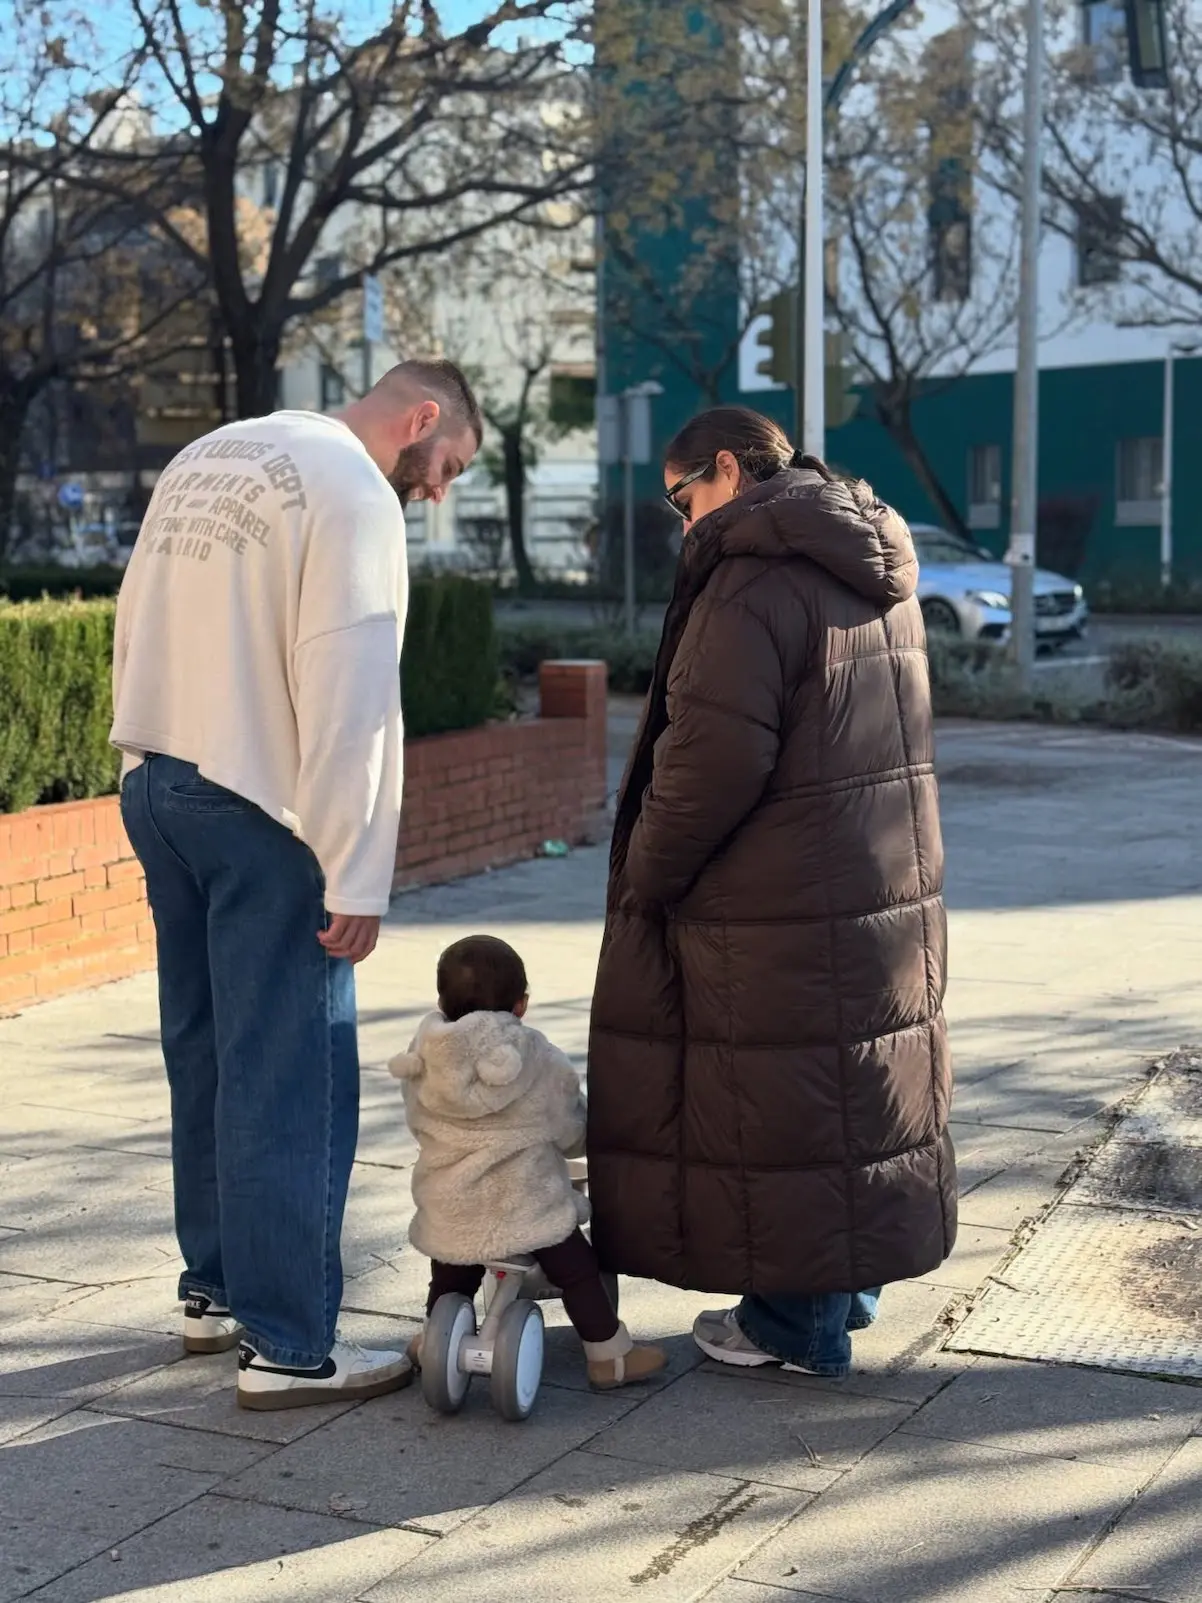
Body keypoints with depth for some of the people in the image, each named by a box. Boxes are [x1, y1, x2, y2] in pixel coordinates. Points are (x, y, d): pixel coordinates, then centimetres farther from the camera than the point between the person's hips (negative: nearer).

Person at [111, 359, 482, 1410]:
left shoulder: (205, 461, 16)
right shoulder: (352, 491, -11)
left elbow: (134, 625, 16)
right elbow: (349, 698, -18)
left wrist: (157, 759, 18)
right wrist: (358, 879, -18)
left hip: (157, 787, 9)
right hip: (259, 815, -9)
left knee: (205, 1055, 17)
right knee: (290, 1079, -3)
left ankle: (216, 1290, 29)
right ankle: (288, 1345, 2)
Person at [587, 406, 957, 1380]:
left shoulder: (755, 580, -17)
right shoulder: (877, 575, 13)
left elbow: (714, 758, -23)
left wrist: (646, 873, -9)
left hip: (779, 910, -9)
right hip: (892, 888, 9)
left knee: (782, 1108, 2)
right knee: (860, 1088, 18)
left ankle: (800, 1326, 11)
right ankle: (850, 1286, 32)